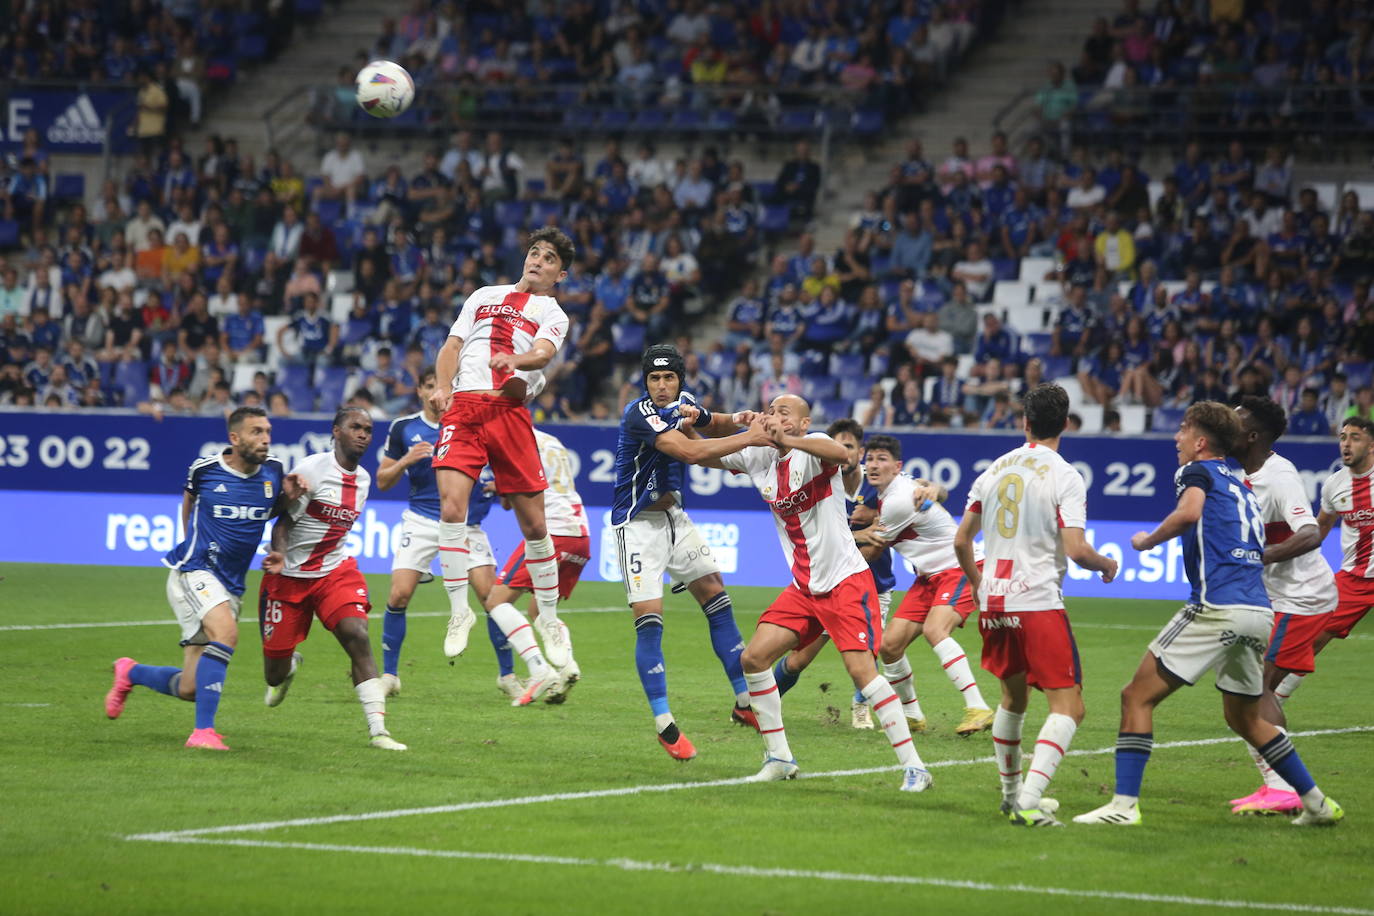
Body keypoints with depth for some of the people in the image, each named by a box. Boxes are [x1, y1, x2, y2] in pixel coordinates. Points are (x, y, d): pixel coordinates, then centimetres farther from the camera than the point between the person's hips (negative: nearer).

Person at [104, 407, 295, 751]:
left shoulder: (273, 470, 2)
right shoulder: (205, 468, -6)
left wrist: (289, 497, 0)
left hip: (230, 585, 5)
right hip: (194, 572, -5)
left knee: (189, 689, 4)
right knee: (226, 631, -34)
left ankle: (131, 673, 35)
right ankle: (203, 731, -31)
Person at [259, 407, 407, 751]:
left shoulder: (363, 479, 5)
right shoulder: (311, 468, -15)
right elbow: (283, 521, -17)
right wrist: (280, 555, -34)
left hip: (335, 571, 4)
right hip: (289, 577, -4)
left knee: (358, 637, -21)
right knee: (275, 674, 5)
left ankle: (377, 730, -23)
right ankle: (289, 666, 46)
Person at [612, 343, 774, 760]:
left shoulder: (683, 403, 3)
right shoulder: (640, 414, -23)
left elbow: (712, 425, 24)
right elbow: (691, 451, -33)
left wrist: (733, 421, 0)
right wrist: (751, 438, -30)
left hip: (674, 517, 8)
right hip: (639, 524, -8)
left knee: (718, 600, 7)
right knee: (649, 619, -13)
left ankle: (744, 702, 16)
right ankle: (663, 723, -7)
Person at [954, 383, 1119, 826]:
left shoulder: (994, 470, 10)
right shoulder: (1065, 476, -8)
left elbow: (961, 540, 16)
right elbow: (1076, 549, -16)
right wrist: (1107, 565, 5)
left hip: (994, 603, 7)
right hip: (1039, 603, -7)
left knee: (1014, 696, 25)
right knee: (1068, 707, -5)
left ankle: (1011, 794, 33)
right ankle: (1028, 801, -21)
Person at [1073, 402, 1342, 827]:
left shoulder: (1197, 471, 2)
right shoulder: (1241, 487, 26)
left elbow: (1189, 513, -18)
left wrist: (1147, 540, -5)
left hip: (1217, 608, -8)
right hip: (1259, 611, 8)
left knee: (1137, 696, -3)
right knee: (1244, 718, 24)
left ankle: (1125, 803, -11)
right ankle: (1316, 802, 23)